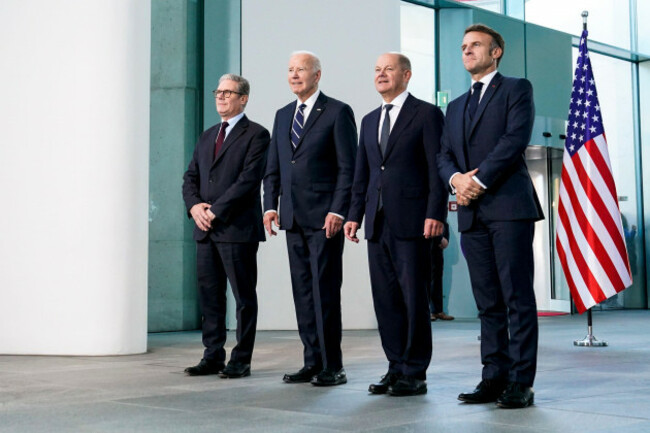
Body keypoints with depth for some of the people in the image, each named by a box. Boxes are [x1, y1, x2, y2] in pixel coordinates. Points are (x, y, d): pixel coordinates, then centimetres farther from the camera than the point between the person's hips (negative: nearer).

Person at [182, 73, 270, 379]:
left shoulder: (256, 135, -3)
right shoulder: (207, 136, 20)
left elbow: (249, 179, -13)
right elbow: (191, 177, 16)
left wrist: (216, 211, -16)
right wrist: (194, 206, -4)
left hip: (237, 228, -7)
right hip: (206, 229, 7)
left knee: (244, 297, 0)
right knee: (209, 295, 8)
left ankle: (241, 361, 7)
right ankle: (213, 358, 16)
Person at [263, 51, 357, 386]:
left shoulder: (337, 112, -1)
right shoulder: (282, 116, 18)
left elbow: (348, 167, -6)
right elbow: (273, 167, 19)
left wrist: (338, 211, -14)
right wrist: (270, 205, 7)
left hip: (324, 218, -6)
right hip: (293, 218, 6)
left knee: (325, 291, -6)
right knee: (302, 292, 8)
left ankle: (332, 366, 2)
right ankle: (312, 362, 15)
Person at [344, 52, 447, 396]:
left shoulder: (426, 114, 1)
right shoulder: (369, 121, 20)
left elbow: (436, 167, -6)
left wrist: (435, 214, -14)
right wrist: (355, 214, 11)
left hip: (411, 222, -6)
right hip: (378, 223, 7)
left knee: (413, 298, -3)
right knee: (385, 298, 8)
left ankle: (415, 373, 5)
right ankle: (396, 368, 16)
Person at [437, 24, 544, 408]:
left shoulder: (517, 89, 7)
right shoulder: (456, 107, 25)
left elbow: (516, 139, -8)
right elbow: (445, 155, 17)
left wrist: (479, 180, -12)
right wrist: (456, 178, -5)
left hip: (509, 206, -6)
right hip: (472, 213, 6)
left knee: (518, 298, -6)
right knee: (488, 302, 6)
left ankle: (521, 383, -4)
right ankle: (495, 378, 9)